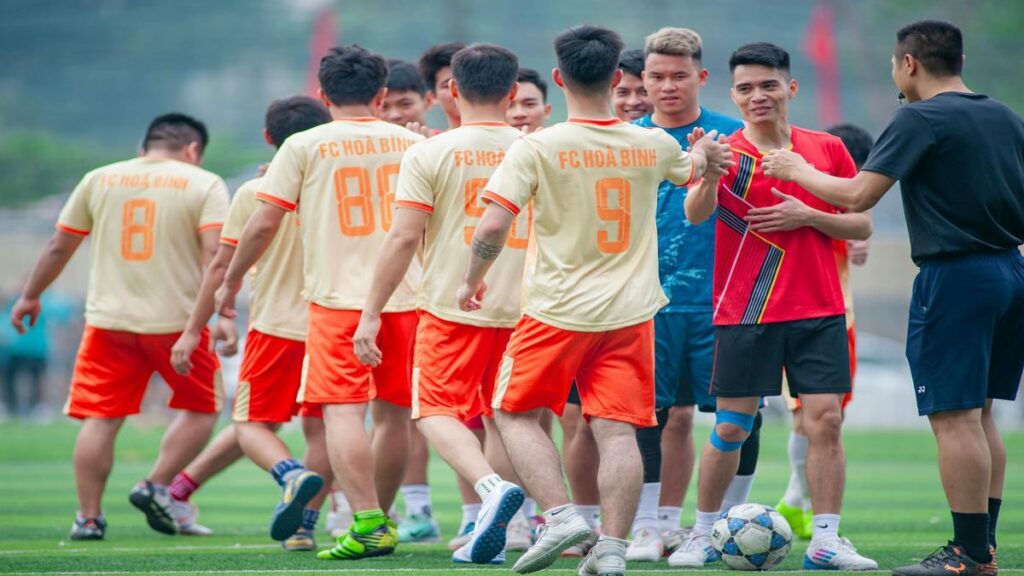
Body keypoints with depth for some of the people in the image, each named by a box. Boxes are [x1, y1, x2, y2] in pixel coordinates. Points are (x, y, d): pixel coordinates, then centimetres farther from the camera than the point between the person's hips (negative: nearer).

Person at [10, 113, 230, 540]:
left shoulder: (98, 180, 10)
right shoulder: (204, 184, 0)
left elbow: (59, 247, 14)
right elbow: (216, 253, -13)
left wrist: (30, 296, 25)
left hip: (109, 320, 2)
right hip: (177, 320, -2)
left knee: (100, 419, 6)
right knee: (201, 408, 15)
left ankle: (88, 517, 5)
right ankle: (156, 486, 4)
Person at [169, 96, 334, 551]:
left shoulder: (254, 192, -3)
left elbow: (222, 266, -2)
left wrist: (193, 330, 4)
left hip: (275, 325, -2)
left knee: (252, 425, 4)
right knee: (320, 427, 11)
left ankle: (292, 475, -27)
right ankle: (304, 525, 4)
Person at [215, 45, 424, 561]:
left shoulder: (304, 146, -1)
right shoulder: (412, 144, 8)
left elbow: (264, 222, -3)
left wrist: (231, 281, 10)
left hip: (337, 298, -4)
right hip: (405, 297, 4)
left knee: (343, 411, -8)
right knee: (393, 412, 14)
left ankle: (368, 522, -22)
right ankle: (380, 523, 24)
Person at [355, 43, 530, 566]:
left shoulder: (428, 154, -6)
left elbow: (404, 237, -10)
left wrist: (371, 313, -5)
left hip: (451, 307, -3)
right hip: (522, 308, 3)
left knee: (437, 412, 1)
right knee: (504, 419, 13)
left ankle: (492, 485, -25)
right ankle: (491, 537, 11)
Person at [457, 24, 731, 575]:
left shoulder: (536, 148, -11)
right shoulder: (655, 146, 2)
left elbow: (493, 225, -16)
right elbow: (691, 170, 26)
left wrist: (471, 281, 2)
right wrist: (703, 153, 50)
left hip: (556, 312, -3)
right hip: (631, 314, 3)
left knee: (516, 416, 11)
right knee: (617, 431, 2)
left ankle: (560, 514, -5)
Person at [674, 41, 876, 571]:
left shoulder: (828, 149, 5)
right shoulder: (727, 152, -4)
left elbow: (861, 226, 8)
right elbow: (696, 214, -22)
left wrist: (807, 216, -10)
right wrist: (707, 176, -43)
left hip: (818, 311, 2)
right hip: (745, 312, -2)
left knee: (825, 420, -6)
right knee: (731, 428, 1)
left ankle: (826, 540, -2)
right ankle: (702, 534, 14)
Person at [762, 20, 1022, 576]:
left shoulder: (920, 119, -10)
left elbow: (858, 196, -13)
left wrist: (798, 171, 2)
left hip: (955, 276, -8)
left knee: (954, 417, -6)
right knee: (979, 416, 14)